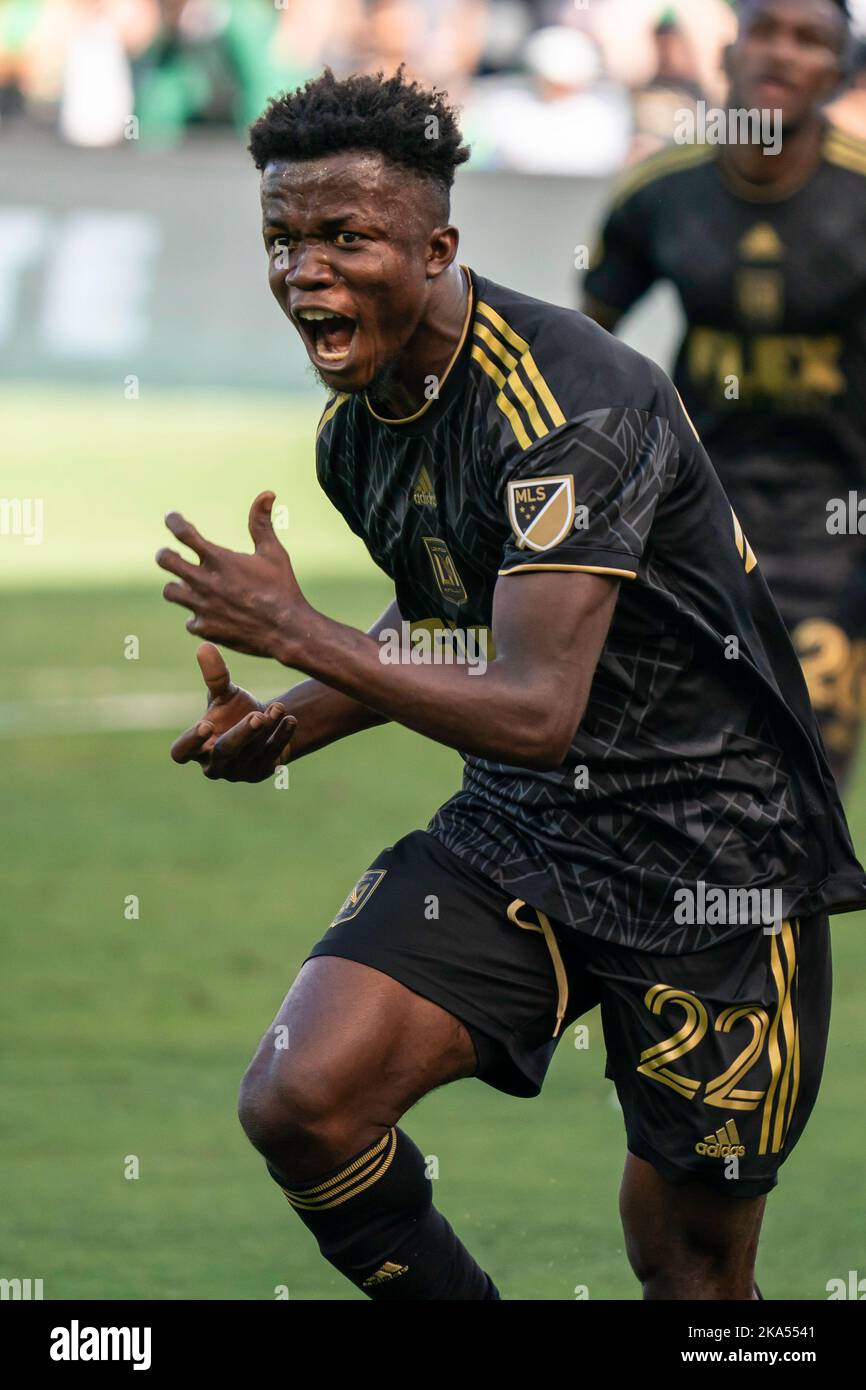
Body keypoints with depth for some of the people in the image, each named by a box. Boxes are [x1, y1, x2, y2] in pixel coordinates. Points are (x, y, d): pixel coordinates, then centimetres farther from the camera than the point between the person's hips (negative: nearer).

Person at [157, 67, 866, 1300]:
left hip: (714, 849, -7)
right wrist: (284, 730, 4)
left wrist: (299, 637, -24)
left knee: (691, 1263, 1)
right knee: (300, 1102, -15)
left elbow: (537, 712, -30)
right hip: (517, 830, 7)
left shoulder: (562, 403, -23)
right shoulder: (354, 429, 2)